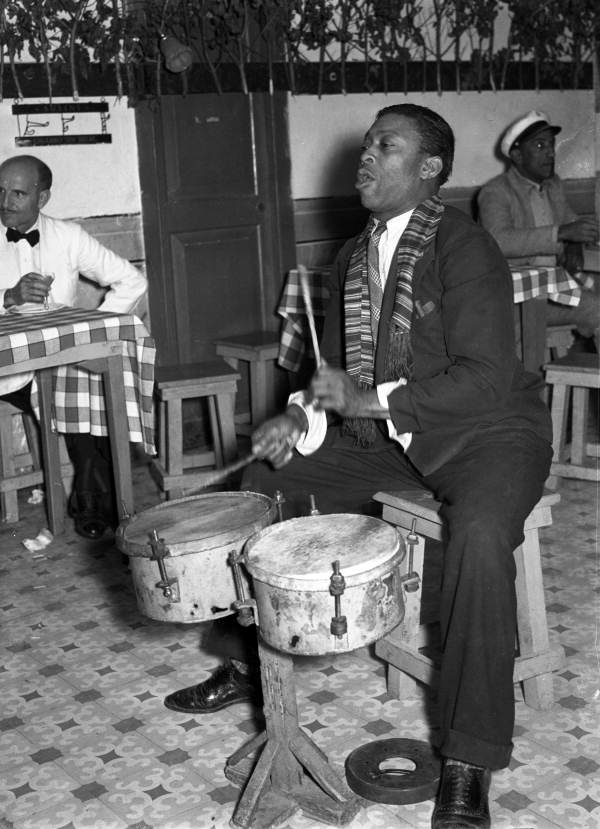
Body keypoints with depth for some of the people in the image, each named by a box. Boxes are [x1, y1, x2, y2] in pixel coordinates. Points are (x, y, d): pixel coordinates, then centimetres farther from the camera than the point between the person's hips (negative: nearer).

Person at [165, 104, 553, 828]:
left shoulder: (464, 249, -16)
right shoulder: (353, 258, 8)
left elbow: (485, 379, -23)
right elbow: (336, 365, 14)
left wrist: (372, 399, -25)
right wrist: (305, 414, -7)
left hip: (485, 435, -8)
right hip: (386, 439, 8)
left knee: (478, 534, -37)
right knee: (265, 476, 3)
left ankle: (468, 764, -23)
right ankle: (251, 665, 18)